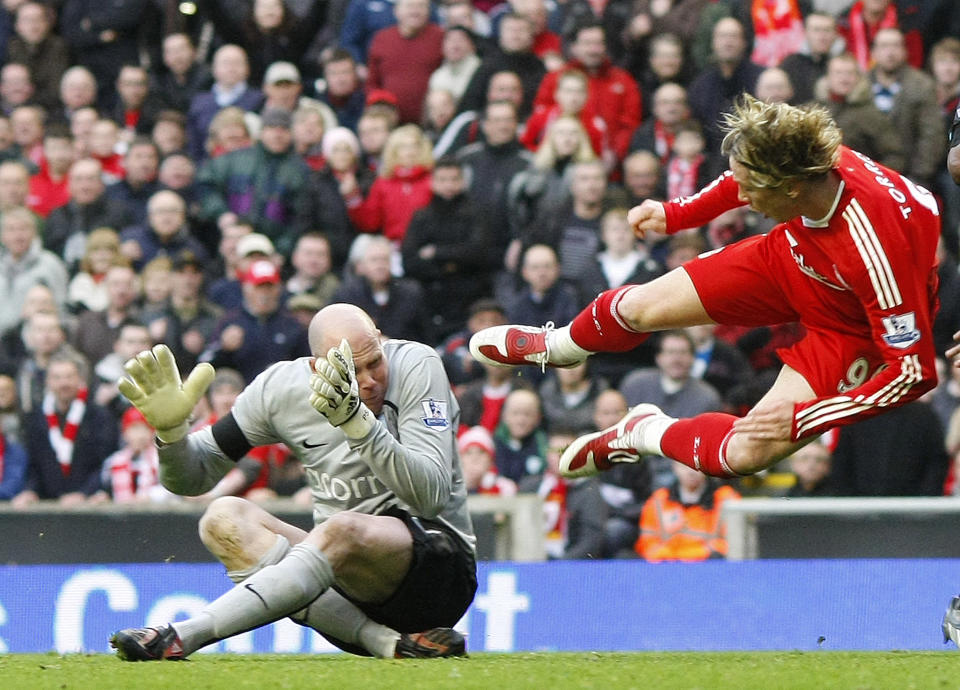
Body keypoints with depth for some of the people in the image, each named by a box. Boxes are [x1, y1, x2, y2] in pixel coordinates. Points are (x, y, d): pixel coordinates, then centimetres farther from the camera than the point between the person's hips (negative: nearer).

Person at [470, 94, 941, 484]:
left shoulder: (877, 249, -44)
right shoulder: (806, 163, -28)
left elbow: (914, 371, -36)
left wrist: (802, 418, -34)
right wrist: (678, 213, 5)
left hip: (850, 324, -5)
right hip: (792, 257, 6)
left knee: (745, 454, -19)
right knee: (639, 308, 10)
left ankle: (649, 433, 15)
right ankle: (553, 347, 46)